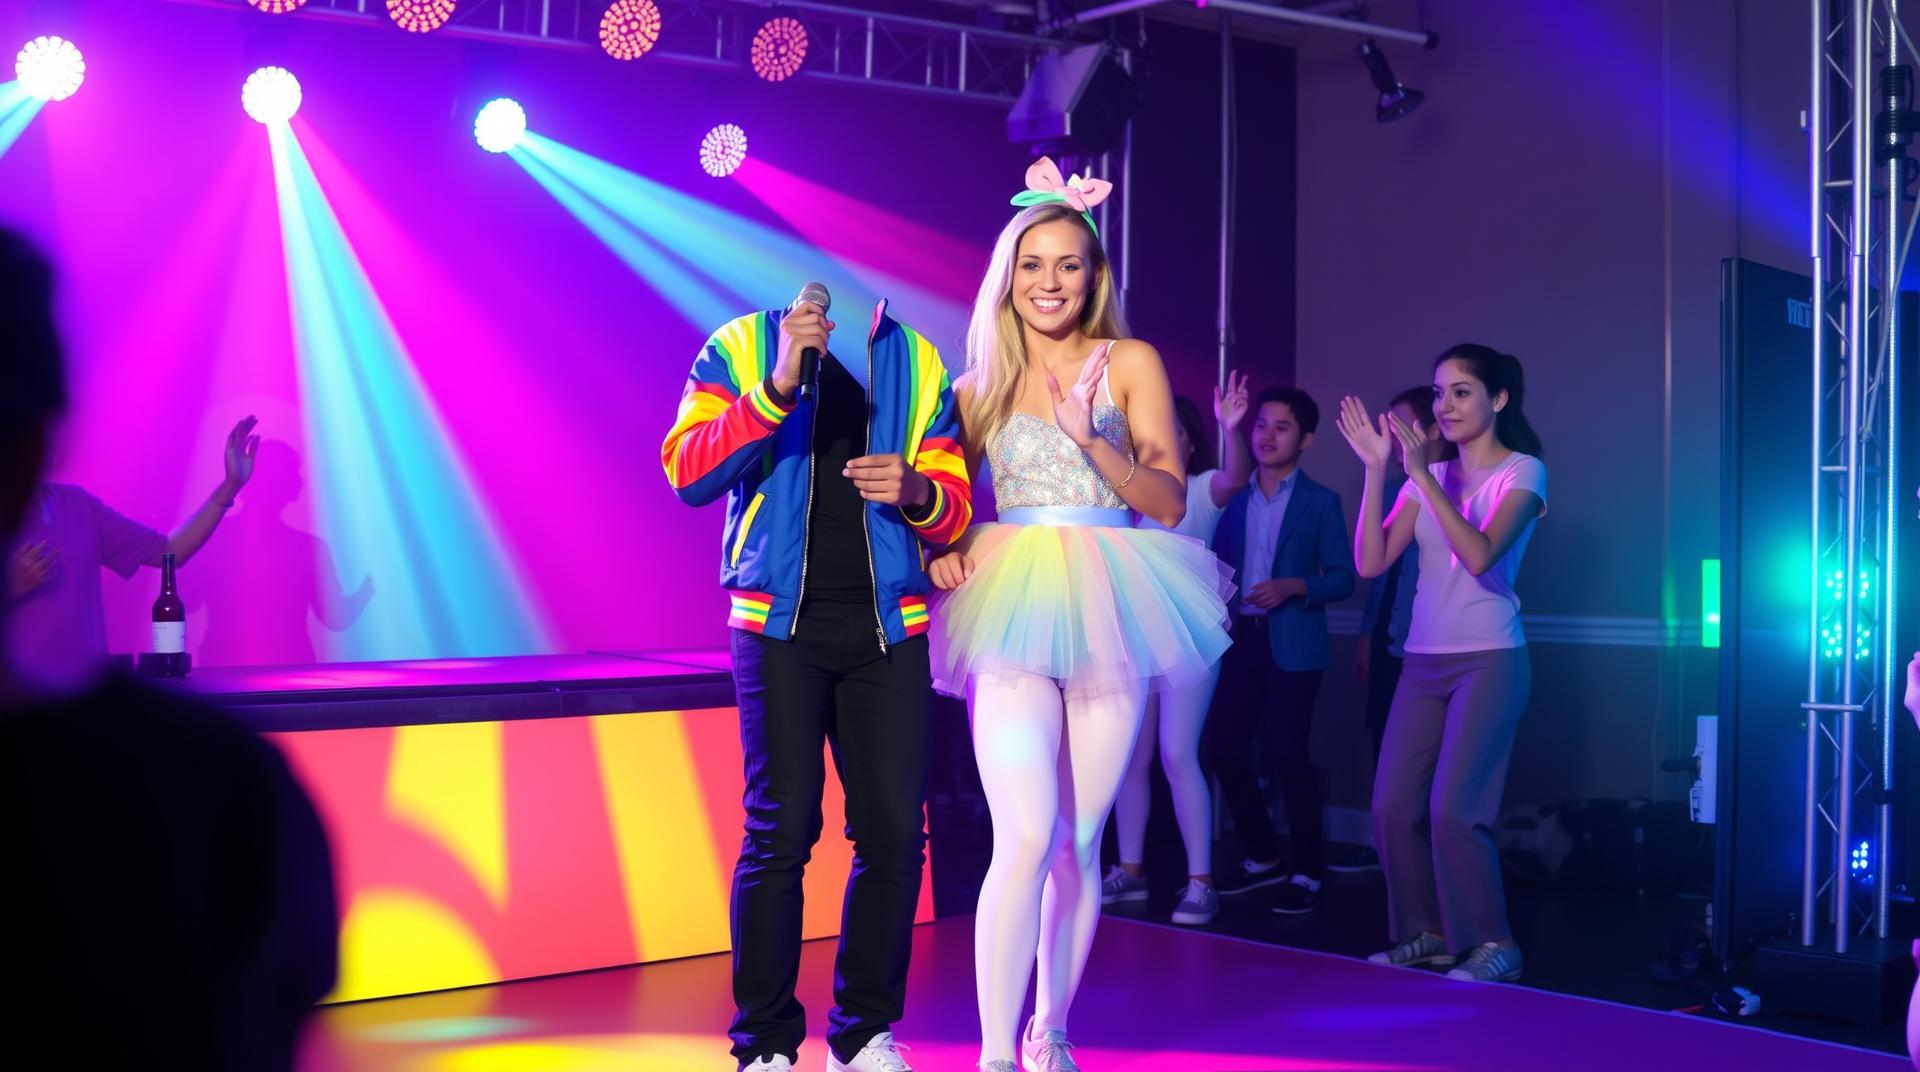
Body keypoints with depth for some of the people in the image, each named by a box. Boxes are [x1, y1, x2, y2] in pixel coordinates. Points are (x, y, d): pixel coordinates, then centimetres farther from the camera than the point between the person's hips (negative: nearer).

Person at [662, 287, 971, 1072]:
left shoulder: (917, 362, 10)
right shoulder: (740, 349, 3)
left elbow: (954, 511, 10)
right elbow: (688, 474, -10)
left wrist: (918, 491, -13)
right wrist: (777, 386, -22)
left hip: (889, 628, 3)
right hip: (781, 624, -2)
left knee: (895, 831, 0)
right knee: (781, 831, -5)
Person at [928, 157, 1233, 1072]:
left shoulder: (1129, 363, 5)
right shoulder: (980, 384, 10)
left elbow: (1169, 500, -1)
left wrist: (1090, 438, -16)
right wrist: (942, 547, -9)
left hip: (1109, 613, 1)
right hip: (1012, 616, 0)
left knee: (1080, 840, 6)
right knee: (1027, 838, -14)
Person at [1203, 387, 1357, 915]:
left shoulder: (1321, 501, 1)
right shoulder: (1234, 498, 13)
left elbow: (1342, 578, -3)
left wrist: (1294, 587, -18)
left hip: (1292, 645, -4)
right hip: (1240, 639, 5)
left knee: (1287, 754, -6)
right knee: (1224, 748, 2)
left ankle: (1307, 871, 7)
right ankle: (1262, 856, 21)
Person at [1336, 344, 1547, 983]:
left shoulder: (1522, 471, -2)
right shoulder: (1428, 478, 11)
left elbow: (1480, 554, -19)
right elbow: (1371, 562, 0)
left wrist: (1422, 475, -23)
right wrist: (1375, 470, -7)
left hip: (1488, 660, -6)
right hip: (1423, 661, 6)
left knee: (1452, 809, -14)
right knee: (1392, 806, 1)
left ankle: (1492, 942, 1)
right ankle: (1426, 932, 17)